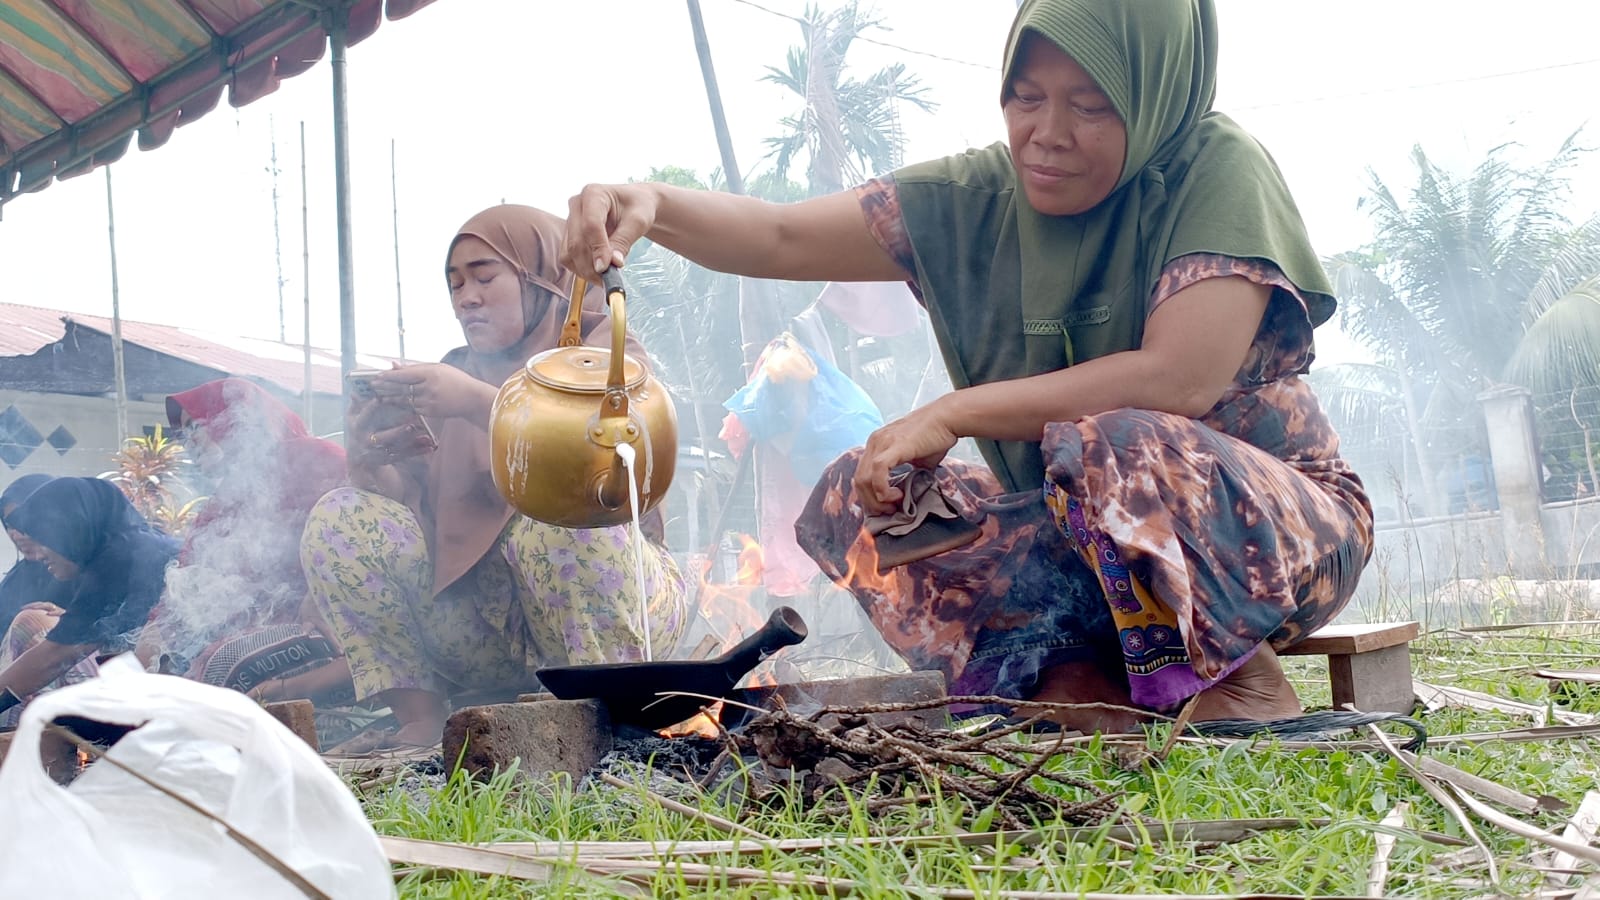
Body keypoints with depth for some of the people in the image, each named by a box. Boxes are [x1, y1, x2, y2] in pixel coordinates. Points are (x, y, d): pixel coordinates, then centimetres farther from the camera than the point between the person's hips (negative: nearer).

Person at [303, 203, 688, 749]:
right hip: (488, 620, 5)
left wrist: (480, 403, -28)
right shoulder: (456, 372, 14)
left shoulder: (609, 352, 2)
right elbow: (414, 503, 4)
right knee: (339, 518, -9)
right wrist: (371, 462, -18)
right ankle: (420, 722, -14)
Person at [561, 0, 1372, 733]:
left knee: (1124, 450, -37)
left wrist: (954, 414, -24)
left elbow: (1182, 379, -27)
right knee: (857, 499, -10)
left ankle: (1239, 676, -12)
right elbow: (781, 241, -3)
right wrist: (651, 206, -24)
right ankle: (1080, 681, -17)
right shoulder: (980, 198, 0)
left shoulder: (1218, 172, -14)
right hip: (1076, 538, 6)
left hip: (1272, 524, -5)